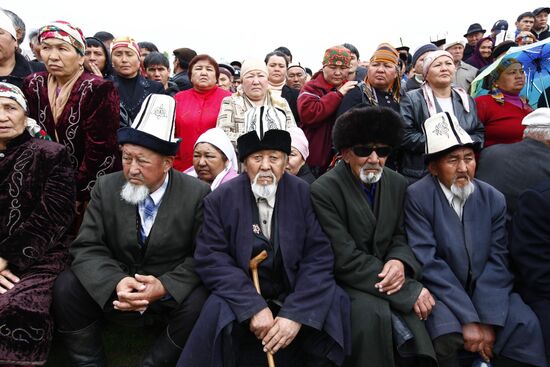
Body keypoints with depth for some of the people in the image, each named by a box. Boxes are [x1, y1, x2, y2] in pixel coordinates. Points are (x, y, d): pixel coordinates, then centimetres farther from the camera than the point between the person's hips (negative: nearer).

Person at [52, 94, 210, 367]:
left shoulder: (197, 194, -12)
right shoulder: (106, 187, -4)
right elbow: (87, 248, -7)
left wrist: (164, 286, -26)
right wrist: (115, 282, -26)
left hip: (171, 292, -2)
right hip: (115, 289, 3)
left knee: (197, 303, -30)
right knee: (65, 288, -18)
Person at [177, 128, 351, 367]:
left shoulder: (305, 194, -6)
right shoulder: (221, 199, -6)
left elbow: (319, 256, -10)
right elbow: (211, 259, -11)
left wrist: (296, 313, -21)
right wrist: (253, 307, -22)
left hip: (294, 297, 2)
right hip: (243, 300, -1)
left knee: (334, 304, -21)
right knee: (218, 312, -29)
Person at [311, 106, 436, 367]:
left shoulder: (397, 184, 3)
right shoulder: (324, 190, -15)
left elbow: (400, 238, 9)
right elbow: (346, 259, -19)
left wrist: (399, 262, -17)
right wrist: (410, 290, -22)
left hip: (387, 277, 4)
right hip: (346, 282, -3)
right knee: (374, 313, -30)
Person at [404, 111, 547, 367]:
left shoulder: (493, 199, 0)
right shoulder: (418, 196, -13)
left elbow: (497, 261, -4)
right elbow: (428, 262, -18)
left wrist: (488, 320, -16)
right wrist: (469, 319, -21)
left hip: (483, 290, 4)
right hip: (440, 292, -4)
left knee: (526, 326, -19)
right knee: (446, 333, -30)